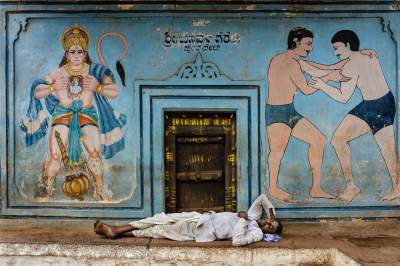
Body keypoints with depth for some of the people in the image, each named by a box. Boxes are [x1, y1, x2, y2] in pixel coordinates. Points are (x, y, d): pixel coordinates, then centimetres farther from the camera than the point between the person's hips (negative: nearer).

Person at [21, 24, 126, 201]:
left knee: (94, 152, -21)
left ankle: (99, 191, -10)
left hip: (87, 114, 0)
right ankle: (47, 190, 5)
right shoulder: (57, 73, 8)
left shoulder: (94, 72, 6)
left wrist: (97, 87, -17)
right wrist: (53, 87, -12)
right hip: (63, 114, 1)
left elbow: (115, 92, -1)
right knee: (55, 154, -15)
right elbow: (37, 93, 5)